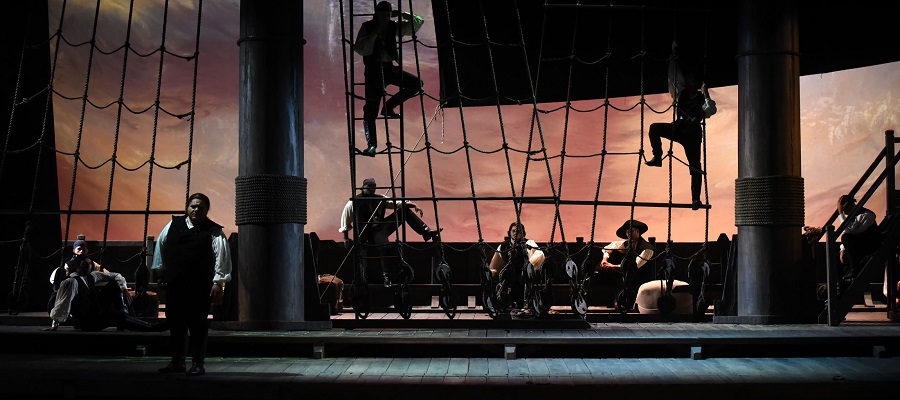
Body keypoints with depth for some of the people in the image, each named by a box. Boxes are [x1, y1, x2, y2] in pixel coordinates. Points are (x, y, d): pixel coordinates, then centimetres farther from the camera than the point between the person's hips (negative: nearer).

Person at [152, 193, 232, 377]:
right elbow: (160, 246, 19)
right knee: (175, 324, 11)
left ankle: (197, 364, 7)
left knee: (198, 326, -2)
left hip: (200, 289, -4)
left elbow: (222, 257, -10)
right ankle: (177, 362, 23)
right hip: (173, 286, 5)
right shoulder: (173, 225, 9)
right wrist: (160, 272, 19)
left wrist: (219, 282, -17)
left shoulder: (214, 232, -4)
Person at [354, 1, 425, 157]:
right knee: (371, 109, -10)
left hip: (390, 68, 4)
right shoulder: (367, 27, -4)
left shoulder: (393, 27, 5)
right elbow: (359, 49, -16)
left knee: (416, 83, -10)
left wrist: (401, 15, -6)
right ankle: (371, 144, -8)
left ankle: (389, 107, 3)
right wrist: (375, 33, -20)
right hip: (374, 69, -4)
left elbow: (418, 23, 8)